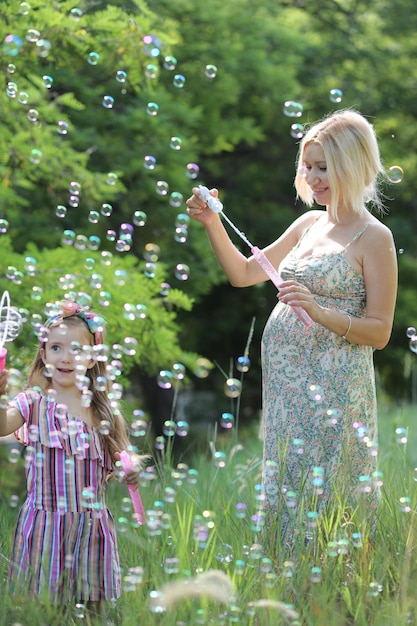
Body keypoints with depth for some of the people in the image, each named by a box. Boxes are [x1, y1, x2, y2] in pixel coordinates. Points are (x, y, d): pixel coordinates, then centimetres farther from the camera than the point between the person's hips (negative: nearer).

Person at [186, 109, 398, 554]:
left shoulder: (373, 238, -8)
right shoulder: (310, 223, 12)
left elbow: (379, 332, -11)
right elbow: (244, 273, 17)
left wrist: (319, 312, -25)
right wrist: (212, 224, 4)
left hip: (333, 387, -7)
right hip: (284, 379, 7)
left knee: (324, 493, -2)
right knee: (284, 485, 11)